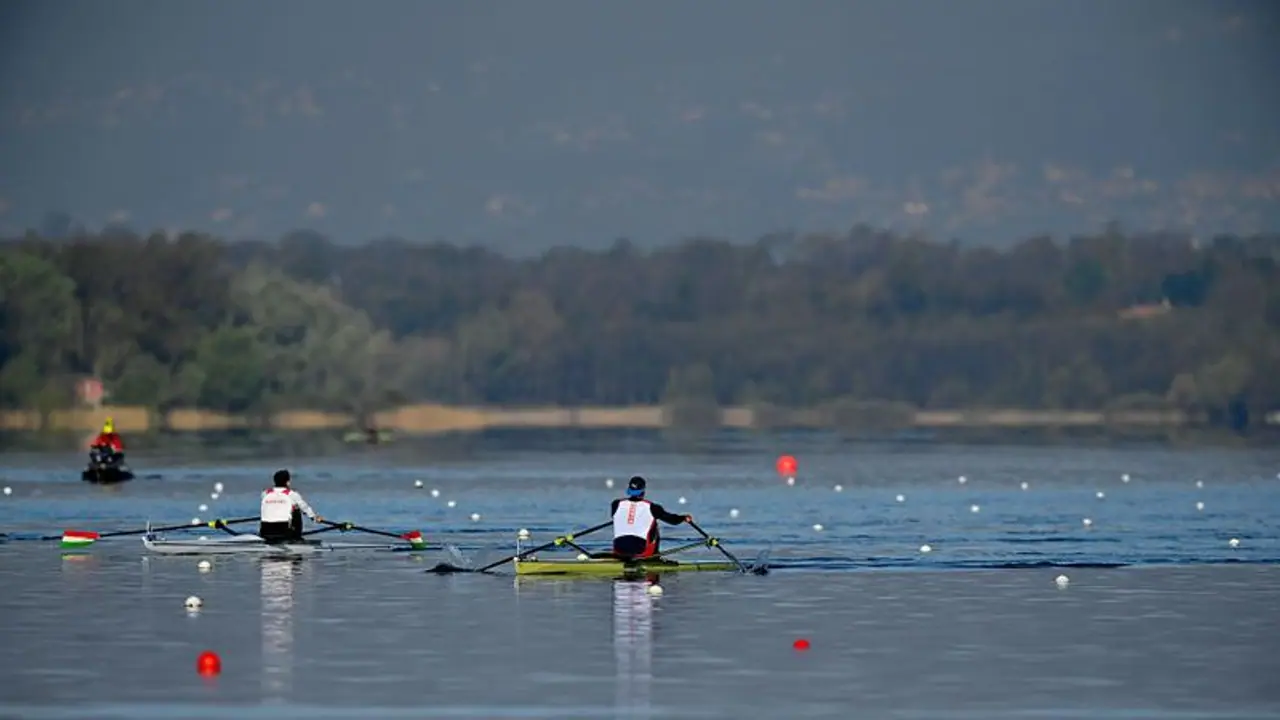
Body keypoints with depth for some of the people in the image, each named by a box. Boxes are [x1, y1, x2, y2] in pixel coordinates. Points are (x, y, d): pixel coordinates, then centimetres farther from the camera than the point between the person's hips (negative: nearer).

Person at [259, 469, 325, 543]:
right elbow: (304, 507, 19)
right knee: (296, 511, 20)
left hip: (265, 532, 2)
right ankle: (296, 536, 28)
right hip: (284, 531, -2)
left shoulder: (265, 493, 9)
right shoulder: (292, 494, 1)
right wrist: (315, 517, 38)